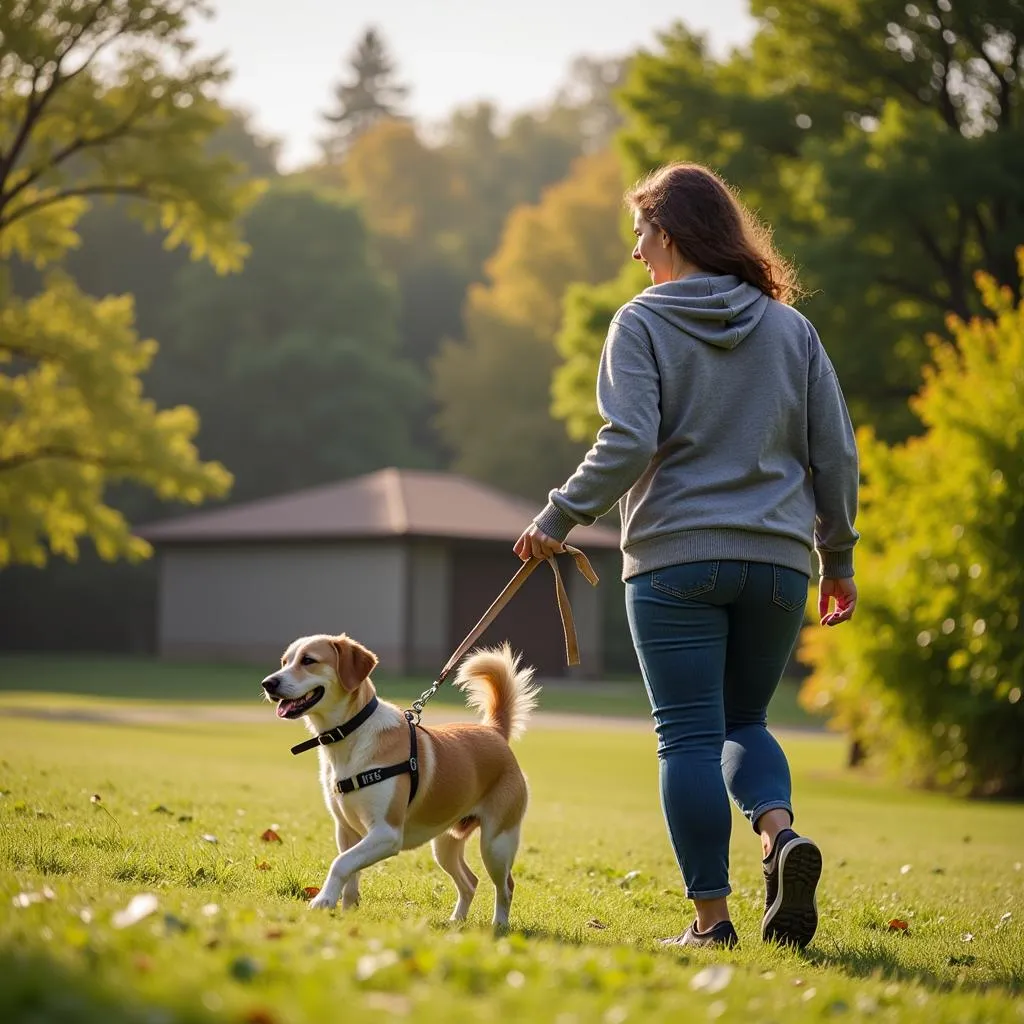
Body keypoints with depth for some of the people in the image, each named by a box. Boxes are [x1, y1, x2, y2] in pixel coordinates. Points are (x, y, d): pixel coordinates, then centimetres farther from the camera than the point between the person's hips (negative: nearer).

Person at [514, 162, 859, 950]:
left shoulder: (644, 323, -3)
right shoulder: (791, 328, 10)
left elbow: (628, 443, -15)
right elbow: (835, 453, 9)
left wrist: (559, 519, -5)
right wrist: (837, 560, 17)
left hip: (676, 559, -4)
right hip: (777, 561, 4)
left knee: (690, 736, 1)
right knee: (745, 723, 18)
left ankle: (711, 919, -1)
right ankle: (781, 834, -11)